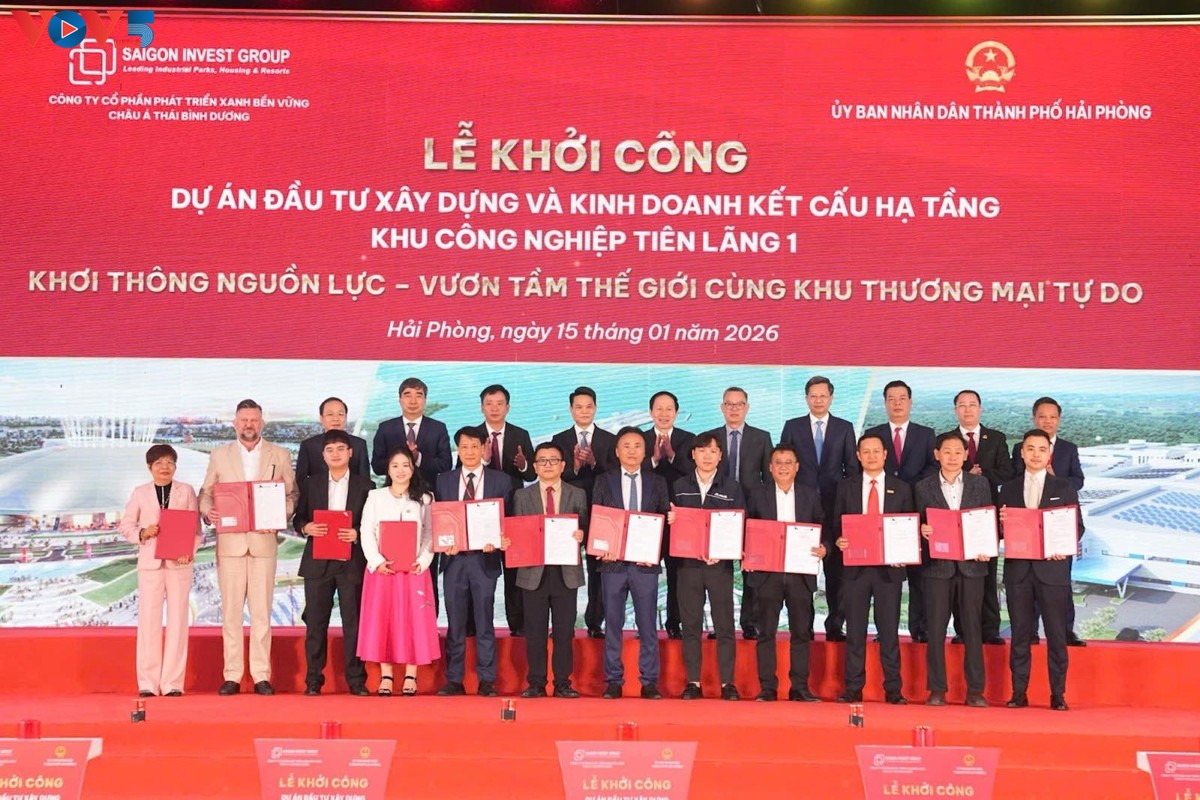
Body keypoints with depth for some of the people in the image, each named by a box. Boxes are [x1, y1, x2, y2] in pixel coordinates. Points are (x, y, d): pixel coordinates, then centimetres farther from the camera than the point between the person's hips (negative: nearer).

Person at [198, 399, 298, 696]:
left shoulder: (280, 456, 9)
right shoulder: (219, 455, 11)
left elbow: (292, 494, 6)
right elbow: (205, 493, 10)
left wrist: (281, 514, -13)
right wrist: (208, 511, -10)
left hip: (264, 541, -1)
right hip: (230, 541, 1)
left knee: (261, 611, 0)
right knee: (230, 611, 2)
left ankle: (261, 676, 4)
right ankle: (232, 676, 6)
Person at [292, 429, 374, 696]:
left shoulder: (365, 484, 5)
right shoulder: (311, 483, 11)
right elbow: (297, 519, 10)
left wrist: (357, 534, -15)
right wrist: (306, 527, -11)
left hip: (352, 562, -1)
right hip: (318, 562, 1)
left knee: (354, 621, 0)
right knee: (315, 622, 3)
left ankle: (356, 679, 6)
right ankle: (313, 680, 9)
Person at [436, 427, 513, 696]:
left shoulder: (501, 481, 4)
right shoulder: (444, 481, 9)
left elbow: (506, 518, 2)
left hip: (484, 558, -2)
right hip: (454, 558, 2)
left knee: (484, 621, 2)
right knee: (455, 622, 6)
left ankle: (486, 681, 7)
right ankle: (454, 680, 11)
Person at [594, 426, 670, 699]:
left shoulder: (657, 483, 8)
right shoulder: (603, 482, 7)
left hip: (646, 563, 0)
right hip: (613, 562, 0)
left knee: (648, 625, 3)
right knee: (613, 624, 4)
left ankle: (649, 682, 9)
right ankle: (613, 681, 11)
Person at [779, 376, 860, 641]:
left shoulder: (844, 428, 9)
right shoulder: (792, 427, 9)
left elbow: (852, 467, 8)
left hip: (835, 506, 0)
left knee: (836, 567, 0)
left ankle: (834, 625, 6)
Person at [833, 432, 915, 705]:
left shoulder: (901, 488, 7)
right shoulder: (846, 487, 9)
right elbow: (837, 525, 9)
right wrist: (839, 541, -12)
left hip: (889, 567, -1)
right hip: (855, 566, 1)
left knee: (889, 630, 2)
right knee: (855, 631, 4)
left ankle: (893, 690, 8)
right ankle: (853, 689, 9)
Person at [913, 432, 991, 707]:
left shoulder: (980, 484, 8)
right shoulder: (923, 487, 6)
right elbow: (920, 524, 8)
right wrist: (922, 530, -14)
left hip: (971, 564, 1)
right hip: (937, 566, 0)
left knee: (972, 628, 3)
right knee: (936, 630, 0)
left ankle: (975, 690, 8)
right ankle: (937, 690, 7)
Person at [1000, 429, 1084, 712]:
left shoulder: (1064, 488, 7)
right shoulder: (1008, 489, 11)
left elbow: (1078, 526, 4)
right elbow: (1002, 530, 10)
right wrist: (1002, 522, -12)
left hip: (1052, 569, -1)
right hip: (1018, 570, 2)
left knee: (1056, 635, 1)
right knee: (1020, 634, 5)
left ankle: (1058, 695, 9)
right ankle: (1019, 693, 10)